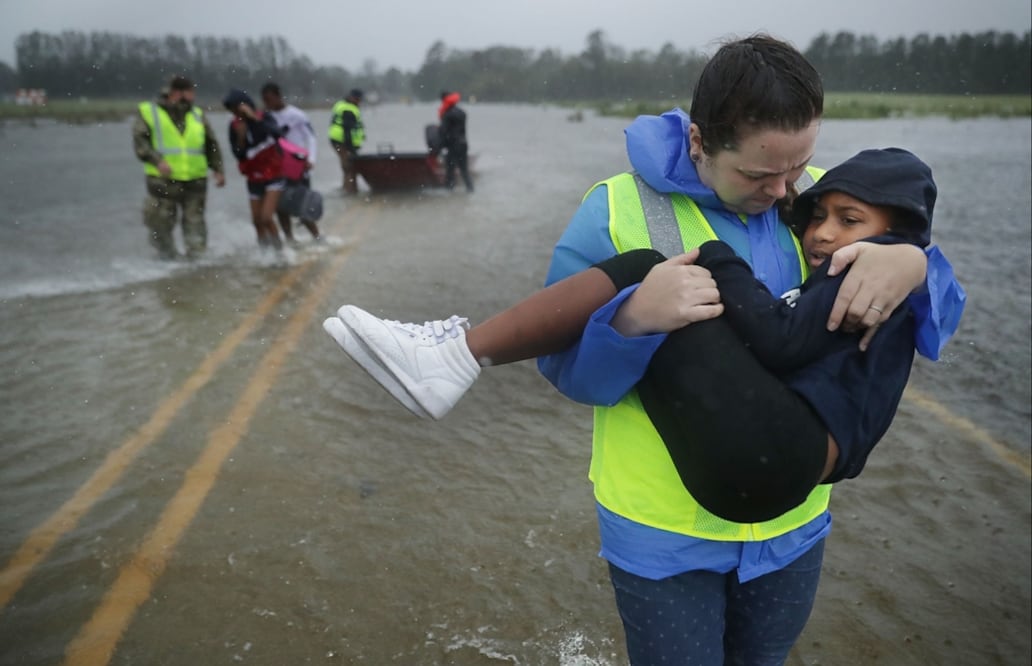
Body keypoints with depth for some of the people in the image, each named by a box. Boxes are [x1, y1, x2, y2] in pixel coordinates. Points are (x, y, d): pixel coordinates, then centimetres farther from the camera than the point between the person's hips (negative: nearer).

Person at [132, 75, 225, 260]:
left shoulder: (197, 115, 16)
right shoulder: (148, 112, 4)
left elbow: (211, 145, 20)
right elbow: (140, 141, -5)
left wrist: (218, 169, 10)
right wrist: (157, 161, -20)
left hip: (195, 181, 3)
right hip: (163, 181, -2)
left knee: (195, 222, 4)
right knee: (160, 223, 1)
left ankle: (195, 256, 11)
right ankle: (169, 256, 17)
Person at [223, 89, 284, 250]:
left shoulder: (264, 118, -12)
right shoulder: (235, 125, -4)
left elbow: (276, 134, -34)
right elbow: (239, 155, -6)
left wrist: (254, 118, -36)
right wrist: (241, 137, -22)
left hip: (273, 175, -4)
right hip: (254, 178, 4)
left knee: (266, 218, -17)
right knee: (257, 221, 11)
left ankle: (278, 249, 2)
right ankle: (264, 249, 31)